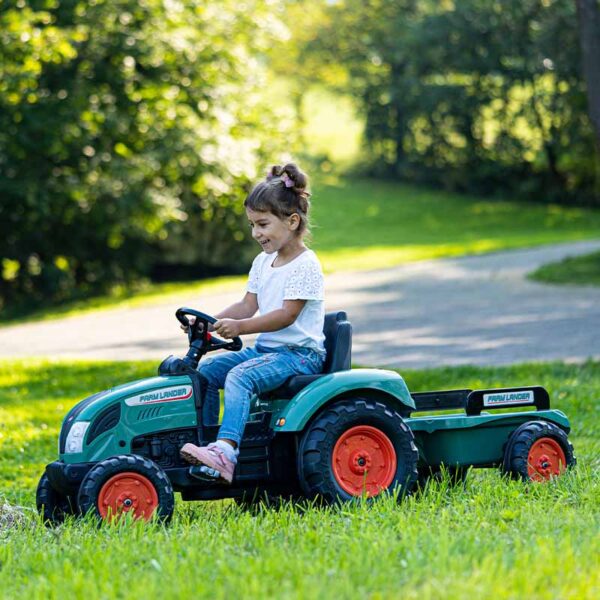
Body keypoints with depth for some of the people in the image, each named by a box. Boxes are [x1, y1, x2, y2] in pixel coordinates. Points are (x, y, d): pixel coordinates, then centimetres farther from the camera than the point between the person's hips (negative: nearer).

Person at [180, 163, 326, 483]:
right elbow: (248, 305, 14)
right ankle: (206, 441, 0)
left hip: (299, 352, -10)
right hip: (264, 348, 10)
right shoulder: (263, 262, 14)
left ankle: (226, 452, -46)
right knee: (206, 369, -2)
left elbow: (287, 314, -22)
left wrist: (239, 327, -29)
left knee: (239, 377, -32)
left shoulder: (305, 266, -14)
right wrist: (212, 322, -4)